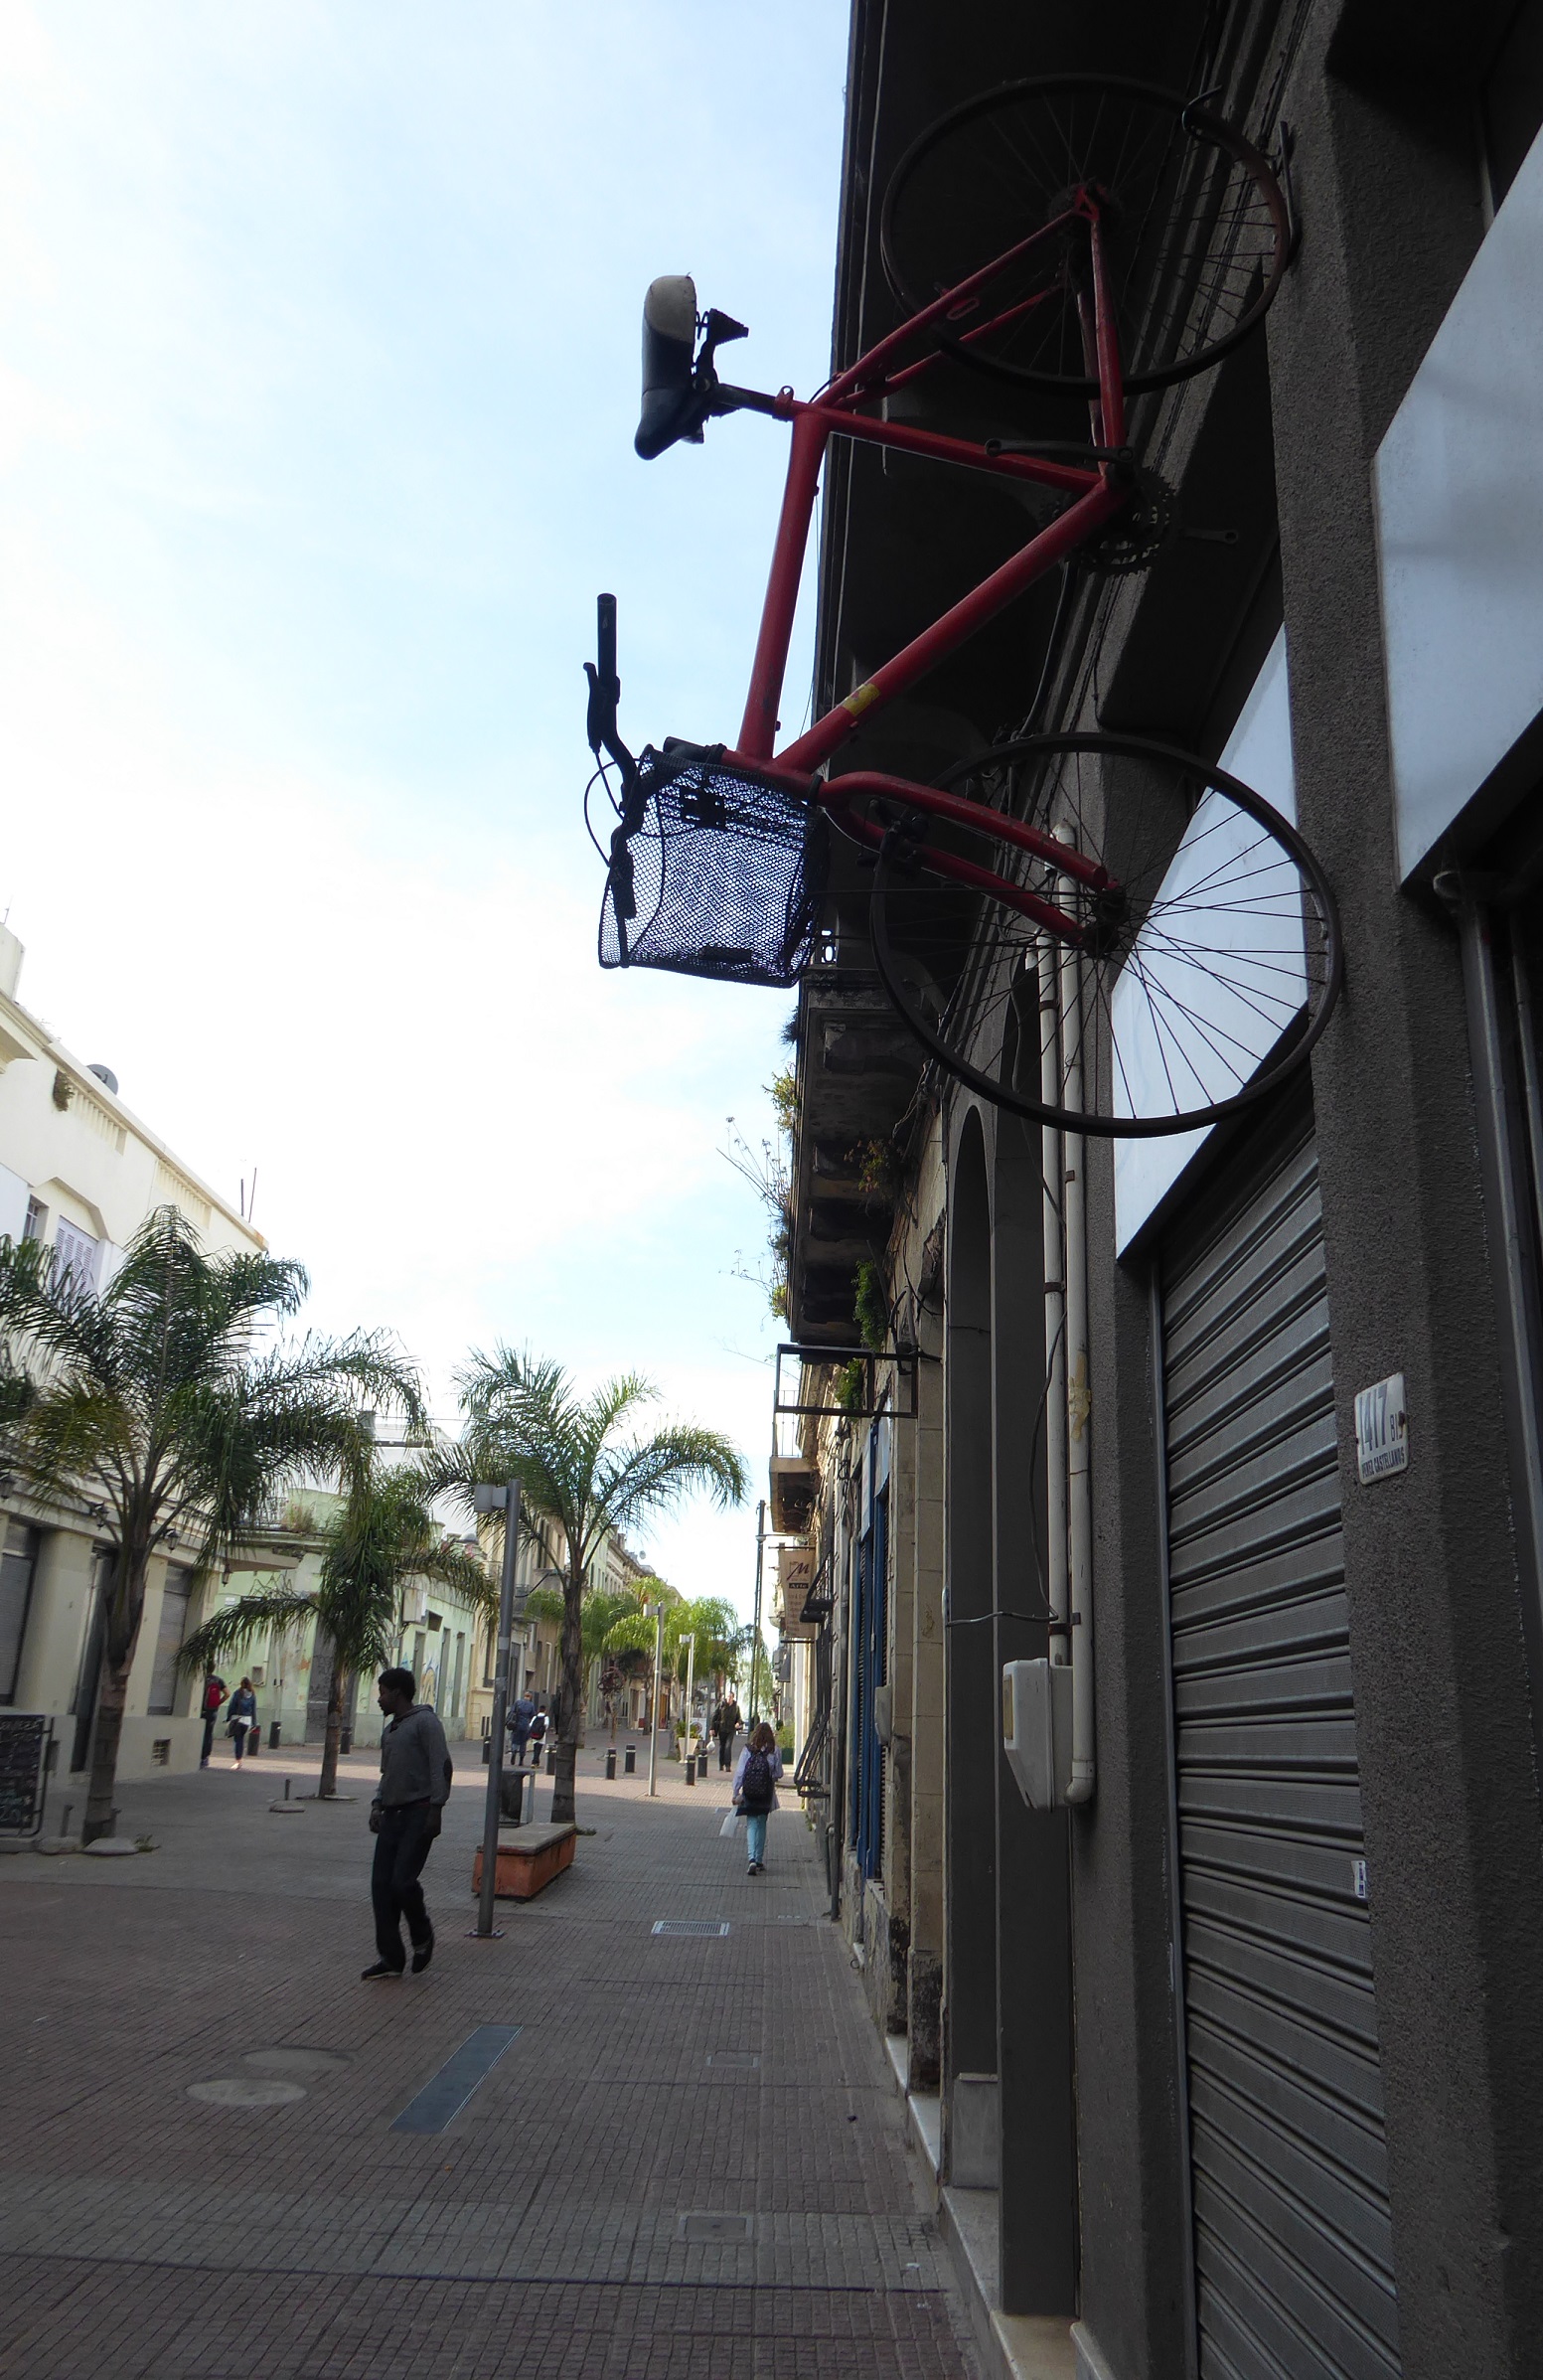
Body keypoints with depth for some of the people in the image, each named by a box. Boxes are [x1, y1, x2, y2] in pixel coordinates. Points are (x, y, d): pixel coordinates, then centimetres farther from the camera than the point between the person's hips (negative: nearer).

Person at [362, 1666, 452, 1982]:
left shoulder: (425, 1721, -7)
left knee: (403, 1881, -15)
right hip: (393, 1814, 9)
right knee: (381, 1884, 2)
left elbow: (441, 1766, -14)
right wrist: (377, 1804, 14)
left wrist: (436, 1807, -20)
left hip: (419, 1813, -8)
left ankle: (422, 1936, 12)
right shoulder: (390, 1730, 20)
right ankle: (391, 1958, 10)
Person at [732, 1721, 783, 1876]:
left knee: (751, 1825, 4)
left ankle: (752, 1859, -15)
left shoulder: (747, 1750, -5)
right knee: (761, 1825, 16)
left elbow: (739, 1773, -6)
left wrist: (736, 1793, -1)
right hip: (766, 1794, 1)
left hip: (749, 1793, -1)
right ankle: (759, 1861, 20)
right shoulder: (775, 1751, -4)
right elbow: (778, 1774, 0)